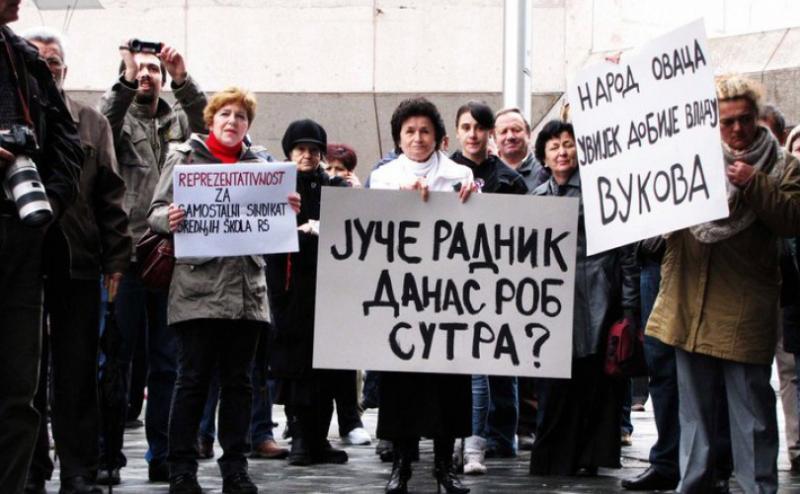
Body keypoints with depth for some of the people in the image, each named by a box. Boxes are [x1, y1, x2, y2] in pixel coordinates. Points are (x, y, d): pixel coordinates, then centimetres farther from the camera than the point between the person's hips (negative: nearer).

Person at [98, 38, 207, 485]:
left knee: (167, 362, 6)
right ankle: (108, 454, 3)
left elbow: (209, 125, -4)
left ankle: (163, 455, 12)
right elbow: (102, 127, -15)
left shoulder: (177, 120, 15)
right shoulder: (119, 117, 7)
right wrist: (126, 81, -27)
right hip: (125, 255, -3)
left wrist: (184, 80, -17)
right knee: (116, 359, -1)